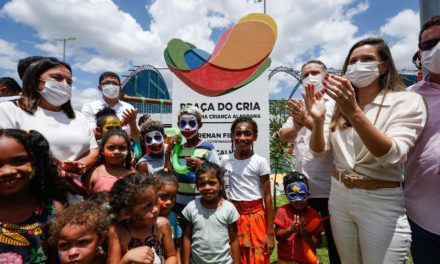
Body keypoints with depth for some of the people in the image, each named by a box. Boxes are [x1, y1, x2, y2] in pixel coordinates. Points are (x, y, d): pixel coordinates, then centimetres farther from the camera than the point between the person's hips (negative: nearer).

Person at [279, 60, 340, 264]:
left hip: (329, 188, -5)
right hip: (301, 187, 5)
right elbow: (283, 136, 1)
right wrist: (296, 126, -18)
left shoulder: (336, 103, -3)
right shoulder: (299, 106, 14)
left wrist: (307, 121, -25)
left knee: (335, 243, 12)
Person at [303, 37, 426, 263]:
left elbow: (391, 156, -22)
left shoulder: (407, 101, -8)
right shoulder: (339, 105, 5)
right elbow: (318, 150, -1)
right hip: (339, 195, 5)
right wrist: (318, 119, -20)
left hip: (381, 202, -4)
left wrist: (354, 113, -34)